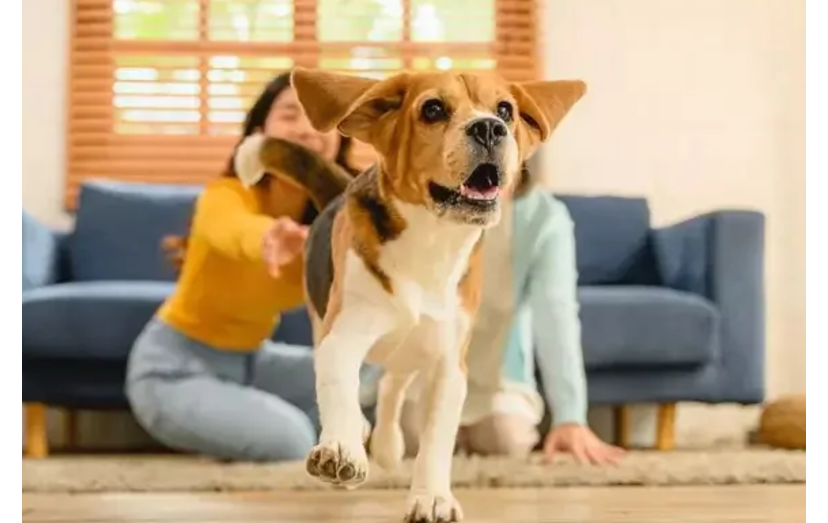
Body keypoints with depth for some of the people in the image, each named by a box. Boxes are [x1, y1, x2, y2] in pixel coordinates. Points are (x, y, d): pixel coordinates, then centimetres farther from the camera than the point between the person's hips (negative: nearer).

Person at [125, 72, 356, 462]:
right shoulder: (226, 196, -26)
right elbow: (235, 229, -51)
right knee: (289, 439, -26)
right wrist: (269, 238, -75)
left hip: (249, 361, 7)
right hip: (175, 369, -7)